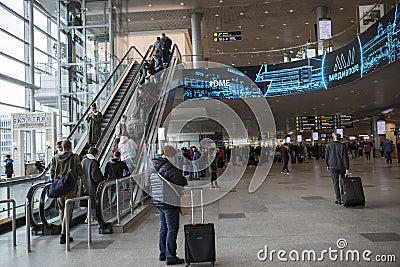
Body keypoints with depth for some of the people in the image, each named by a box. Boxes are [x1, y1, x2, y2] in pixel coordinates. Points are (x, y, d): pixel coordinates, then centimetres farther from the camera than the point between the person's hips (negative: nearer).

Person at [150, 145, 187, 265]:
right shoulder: (167, 167, -19)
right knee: (172, 229, 0)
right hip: (169, 202, -9)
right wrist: (184, 178, 1)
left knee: (163, 228, 19)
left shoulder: (154, 166, 9)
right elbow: (182, 182, -23)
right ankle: (170, 257, 6)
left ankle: (163, 254, 28)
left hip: (158, 201, 9)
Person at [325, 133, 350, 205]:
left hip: (333, 167, 0)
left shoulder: (329, 146, -2)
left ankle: (338, 199, 0)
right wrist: (347, 168, -9)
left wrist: (327, 165, 19)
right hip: (342, 166, 0)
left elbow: (326, 157, 4)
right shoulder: (342, 146, -6)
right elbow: (345, 158, -10)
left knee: (335, 183, 3)